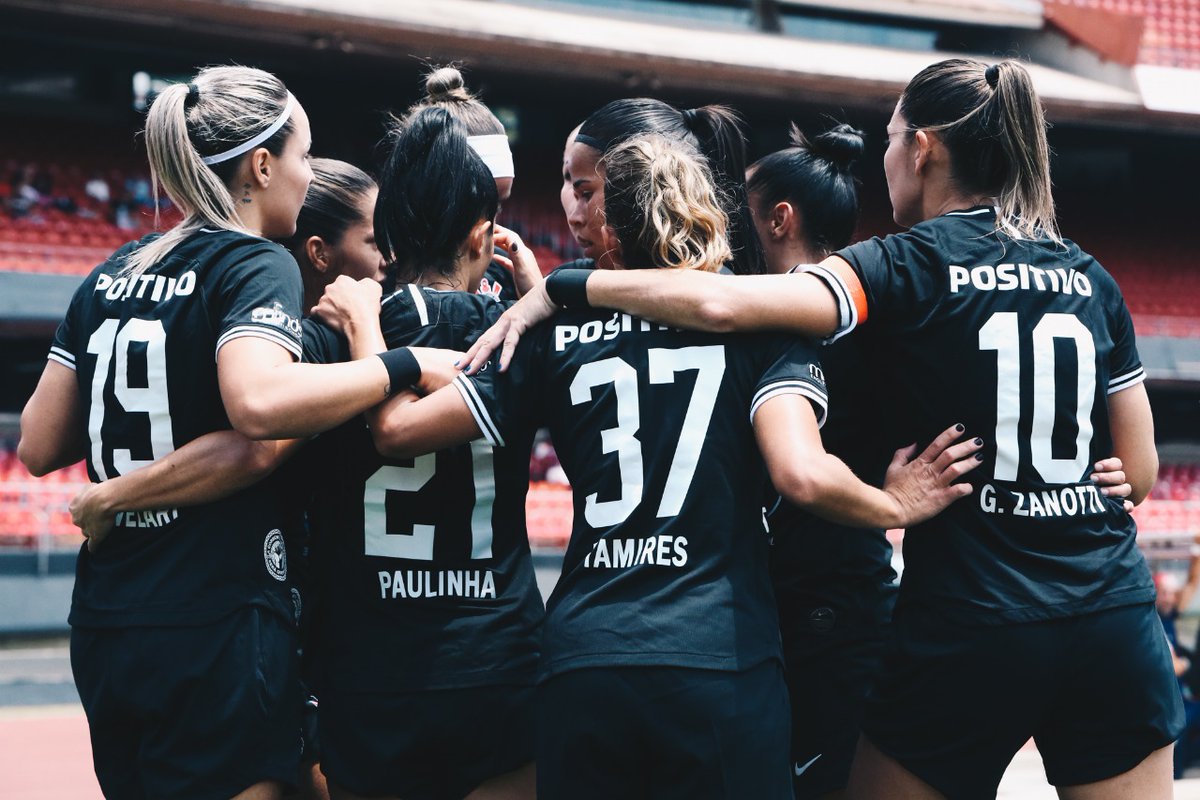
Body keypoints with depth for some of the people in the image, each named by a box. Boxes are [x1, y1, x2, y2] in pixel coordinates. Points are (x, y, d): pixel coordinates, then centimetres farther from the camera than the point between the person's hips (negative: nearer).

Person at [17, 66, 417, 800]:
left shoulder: (112, 276, 12)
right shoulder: (256, 265, -8)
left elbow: (39, 448, 13)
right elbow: (260, 403, -29)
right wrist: (402, 366, -20)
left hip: (103, 629, 7)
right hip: (217, 626, -7)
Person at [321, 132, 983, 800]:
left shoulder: (561, 336, 10)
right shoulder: (757, 321, 4)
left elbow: (399, 429, 10)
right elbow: (803, 475, -12)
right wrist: (897, 507, 6)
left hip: (581, 667, 2)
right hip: (721, 661, -2)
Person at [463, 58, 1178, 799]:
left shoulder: (912, 267, -5)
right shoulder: (1090, 279, 8)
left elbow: (721, 303, -19)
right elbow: (1140, 470, 12)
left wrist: (559, 287, -10)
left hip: (971, 627, -4)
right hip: (1116, 624, 4)